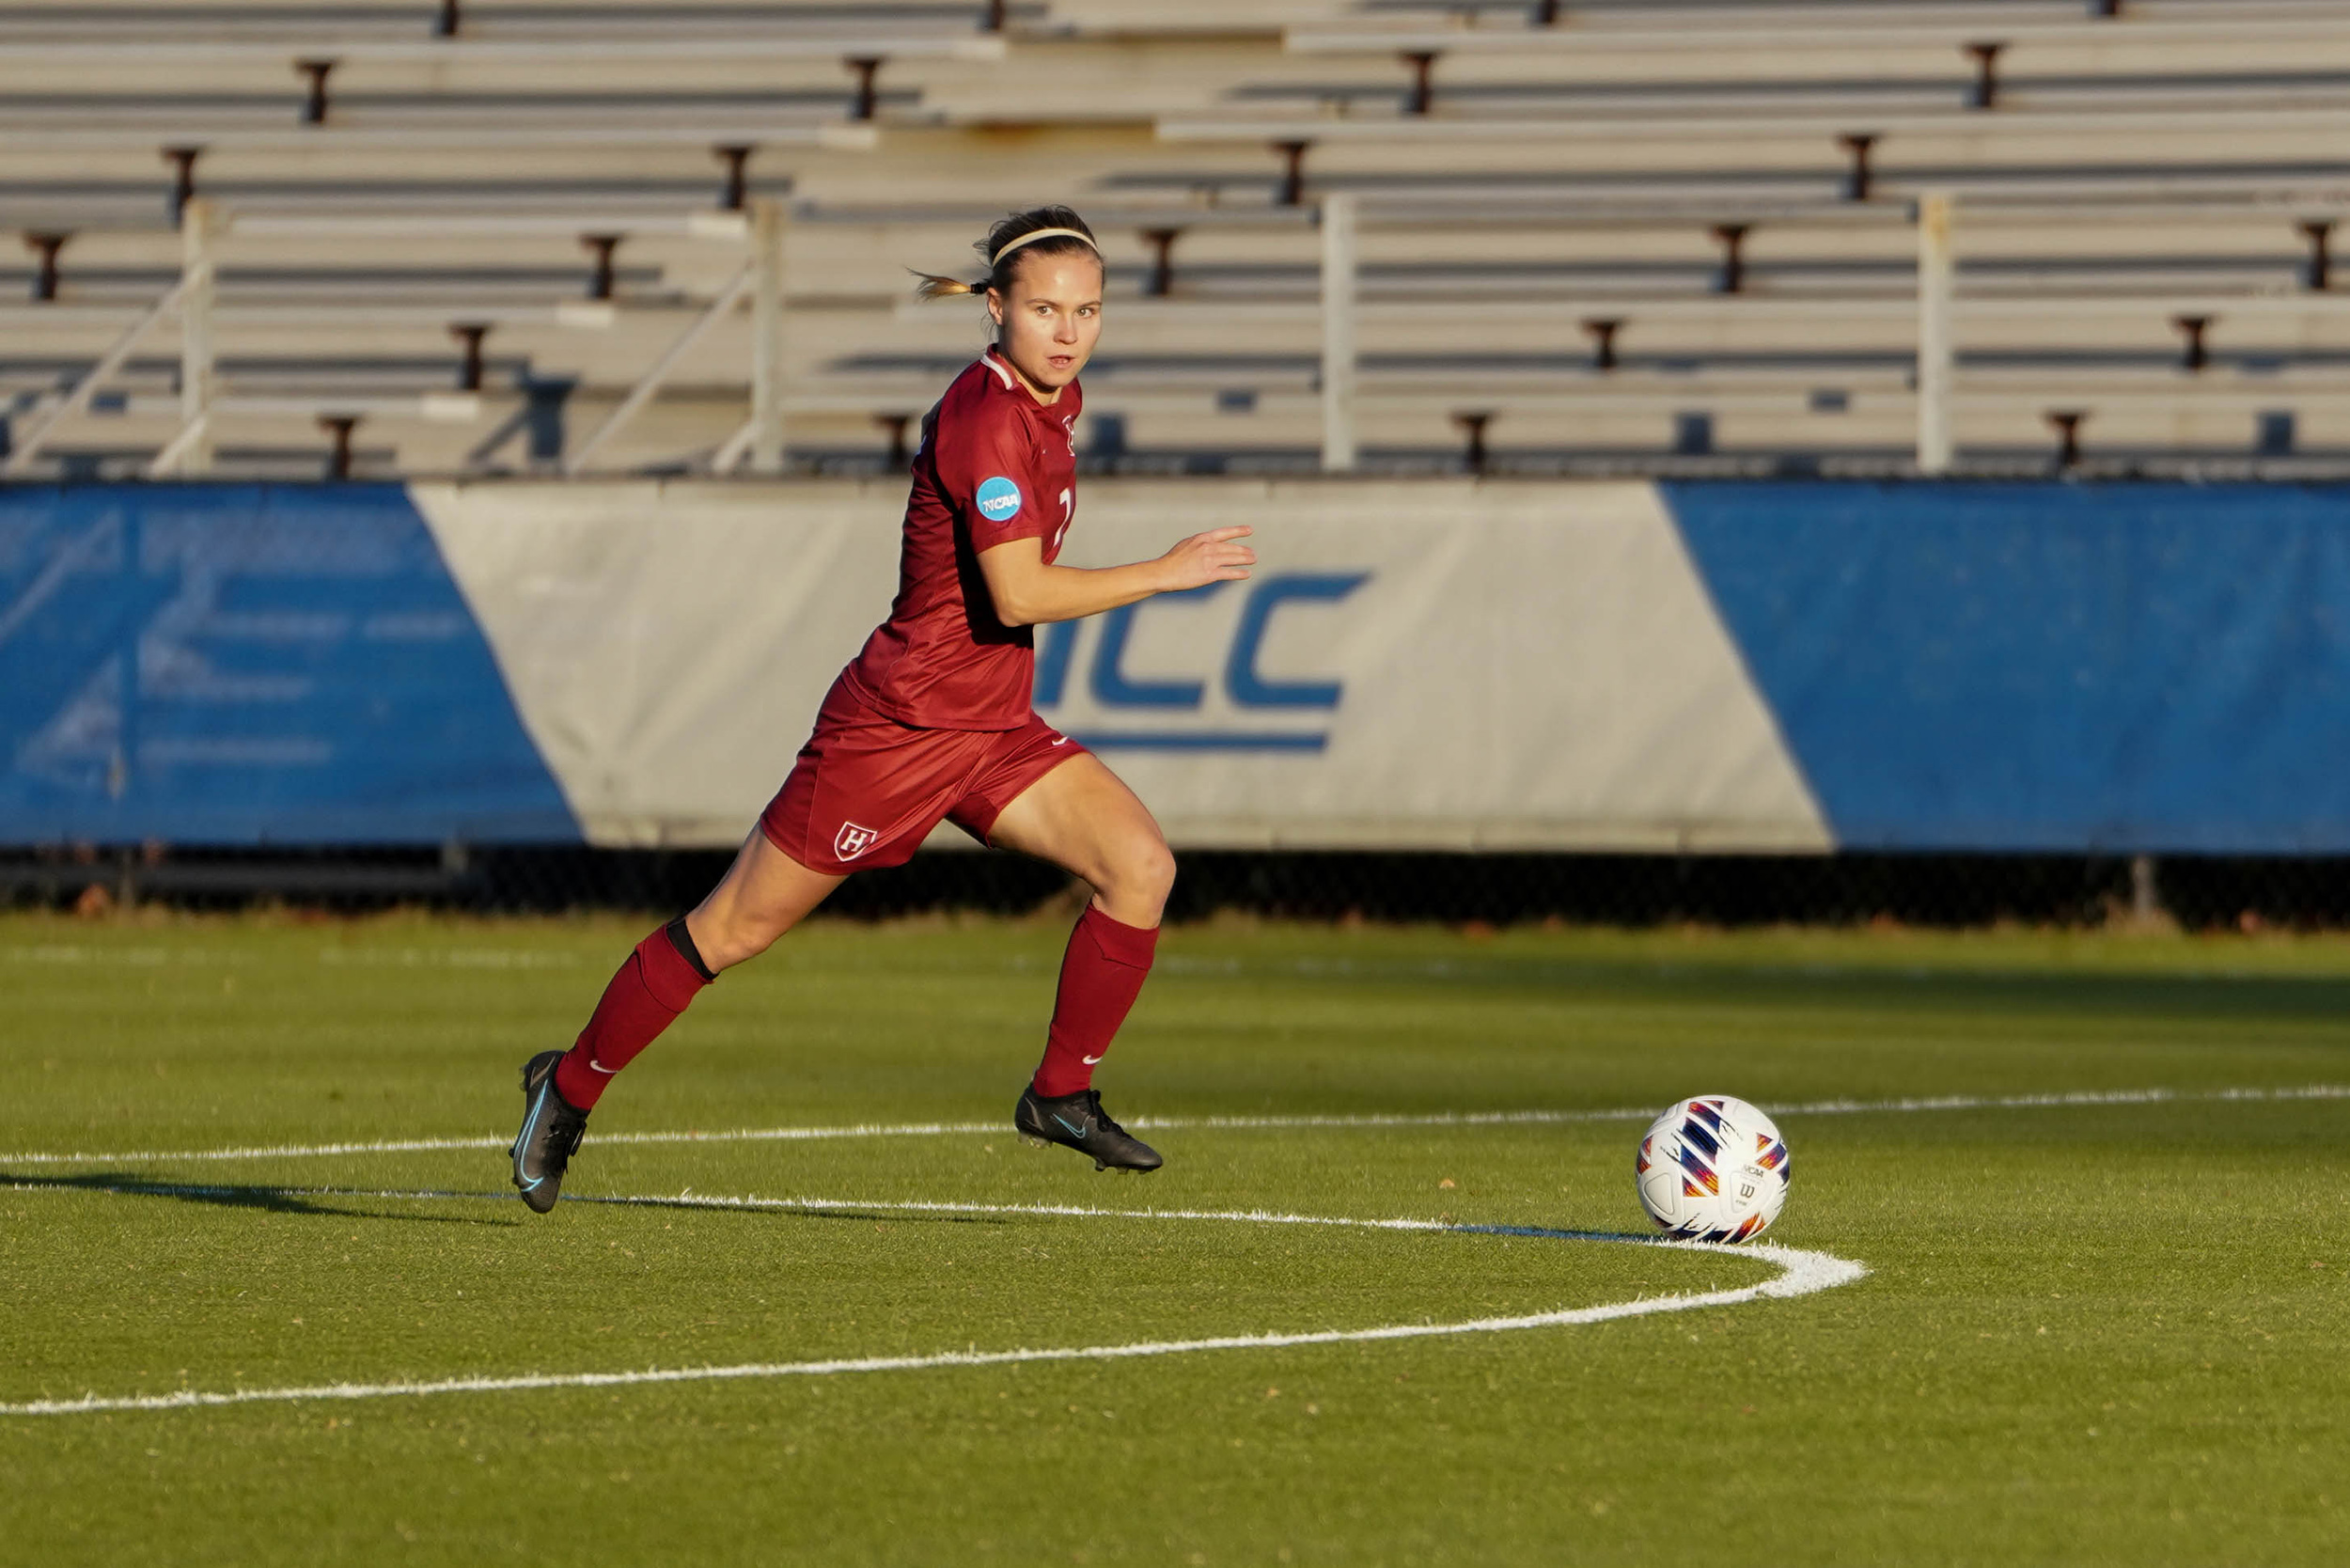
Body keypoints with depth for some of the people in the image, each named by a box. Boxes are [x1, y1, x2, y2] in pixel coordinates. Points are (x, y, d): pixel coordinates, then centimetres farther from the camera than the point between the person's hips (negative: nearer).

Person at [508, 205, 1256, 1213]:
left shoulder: (1048, 402, 5)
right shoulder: (988, 415, -23)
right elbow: (1018, 597, -29)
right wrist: (1165, 574, -24)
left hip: (992, 731, 8)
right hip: (896, 723, -8)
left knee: (1140, 865, -12)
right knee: (735, 929, 3)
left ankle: (1062, 1093, 2)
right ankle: (570, 1087, 22)